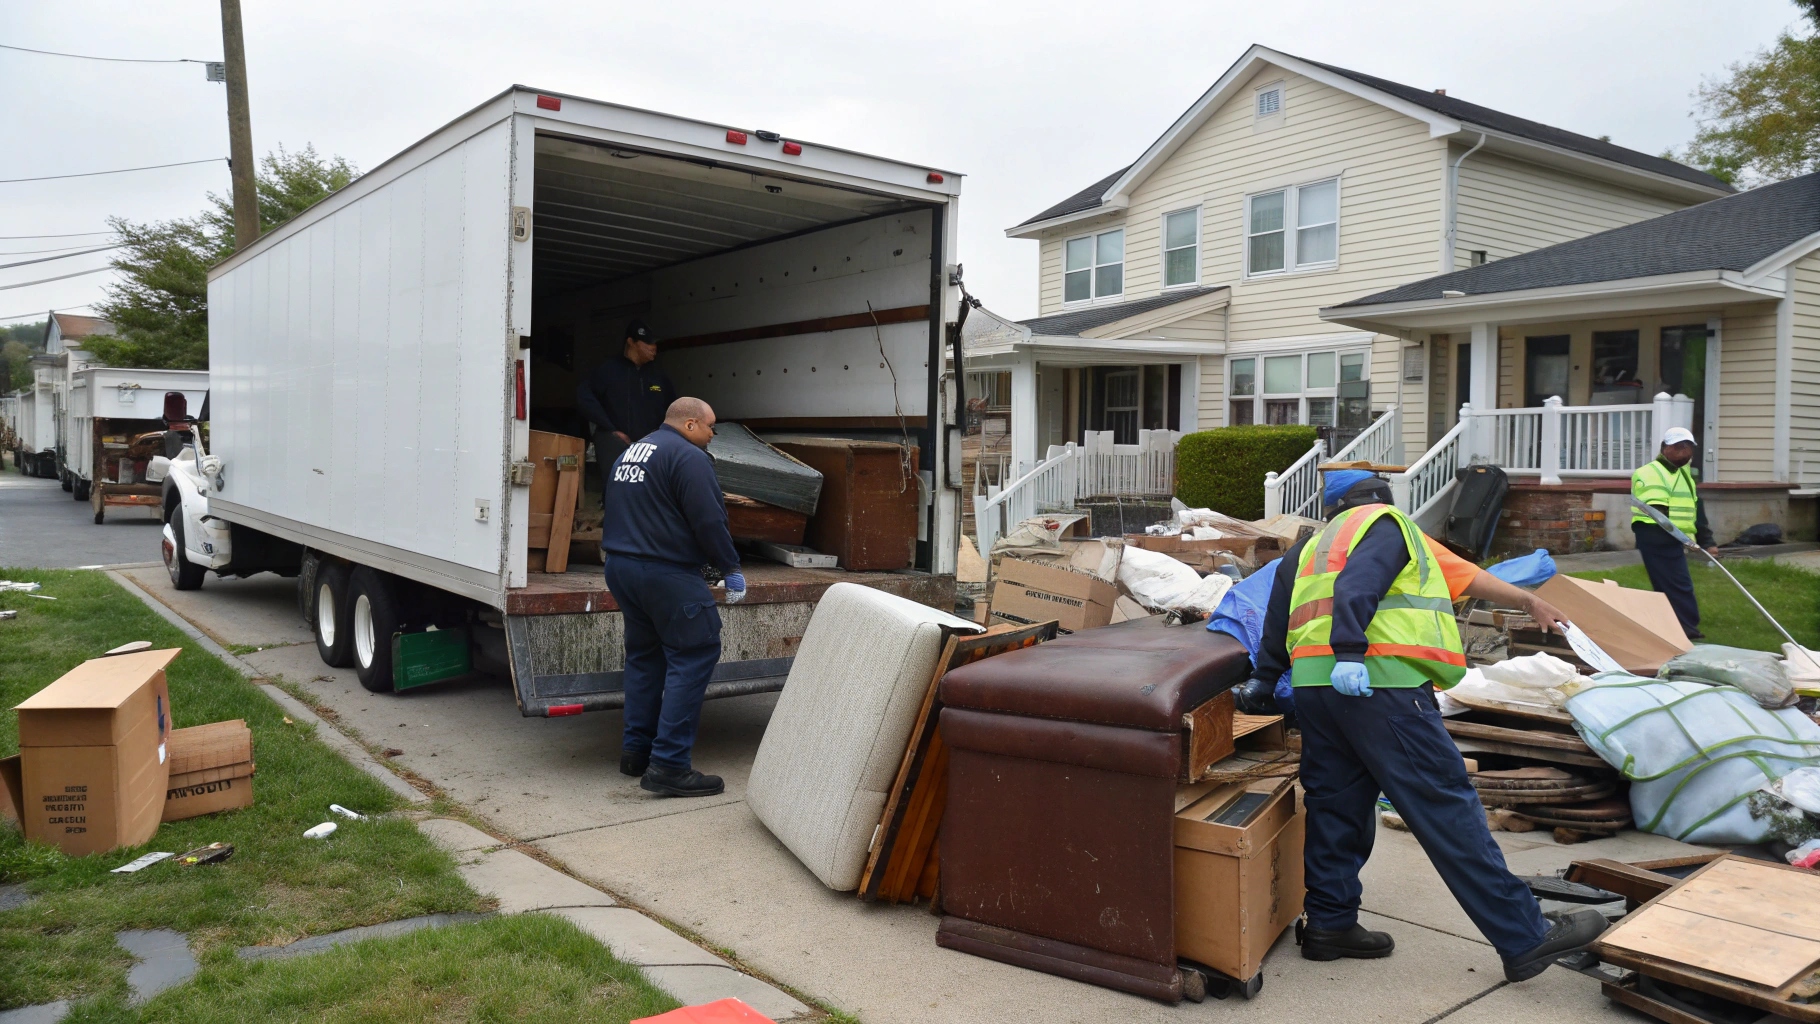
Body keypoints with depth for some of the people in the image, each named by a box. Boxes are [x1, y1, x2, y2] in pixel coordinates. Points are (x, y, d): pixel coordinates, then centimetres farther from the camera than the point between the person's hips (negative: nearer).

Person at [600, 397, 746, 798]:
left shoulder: (630, 452, 18)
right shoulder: (688, 457, -11)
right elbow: (709, 521, -16)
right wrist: (731, 569, -5)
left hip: (619, 565, 10)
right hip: (665, 570, -10)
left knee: (644, 654, 19)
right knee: (695, 653, -7)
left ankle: (636, 749, 22)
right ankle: (669, 764, -11)